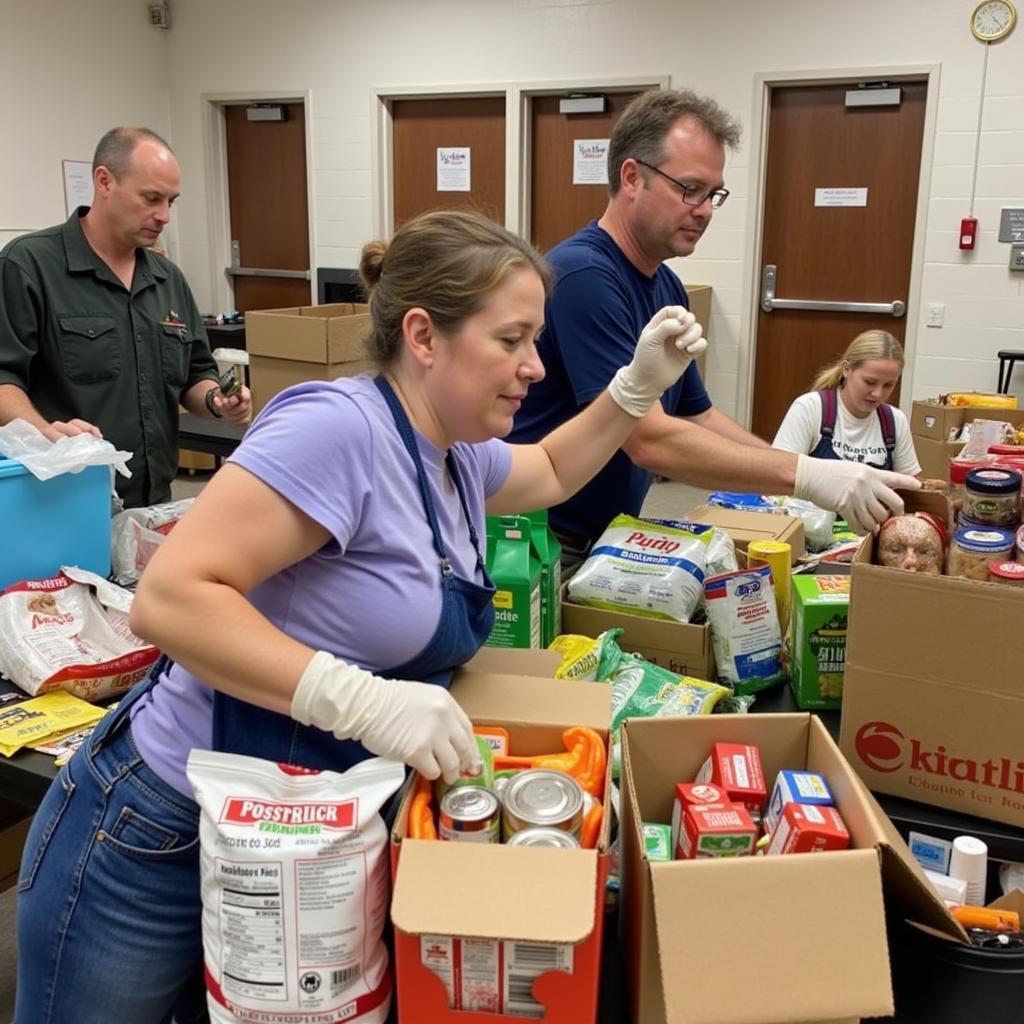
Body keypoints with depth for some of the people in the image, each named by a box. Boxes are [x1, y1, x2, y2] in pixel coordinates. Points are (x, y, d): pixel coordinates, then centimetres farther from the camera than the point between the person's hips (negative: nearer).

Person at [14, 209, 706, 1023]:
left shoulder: (459, 456, 3)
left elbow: (551, 473, 26)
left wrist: (638, 387, 12)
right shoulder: (339, 429, -25)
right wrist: (363, 701, -38)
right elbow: (168, 599, -31)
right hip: (161, 834, -7)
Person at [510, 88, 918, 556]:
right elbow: (650, 441, -26)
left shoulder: (668, 287, 6)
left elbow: (698, 416, 13)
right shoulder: (583, 275, -21)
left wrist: (816, 483, 2)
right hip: (541, 549, -7)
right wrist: (804, 475, -26)